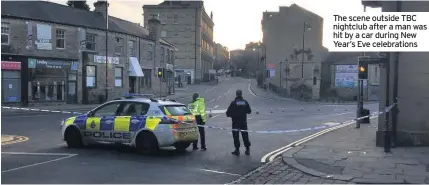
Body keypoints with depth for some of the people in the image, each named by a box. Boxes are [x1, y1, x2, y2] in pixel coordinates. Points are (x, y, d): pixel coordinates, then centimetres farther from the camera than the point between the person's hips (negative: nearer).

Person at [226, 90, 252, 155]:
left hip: (235, 122, -3)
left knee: (236, 136, 5)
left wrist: (232, 115, 8)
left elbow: (228, 113, -13)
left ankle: (237, 150, 7)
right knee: (245, 136, 11)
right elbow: (249, 111, 8)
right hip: (244, 122, 3)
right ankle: (248, 149, 14)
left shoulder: (233, 103, -12)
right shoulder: (245, 102, -2)